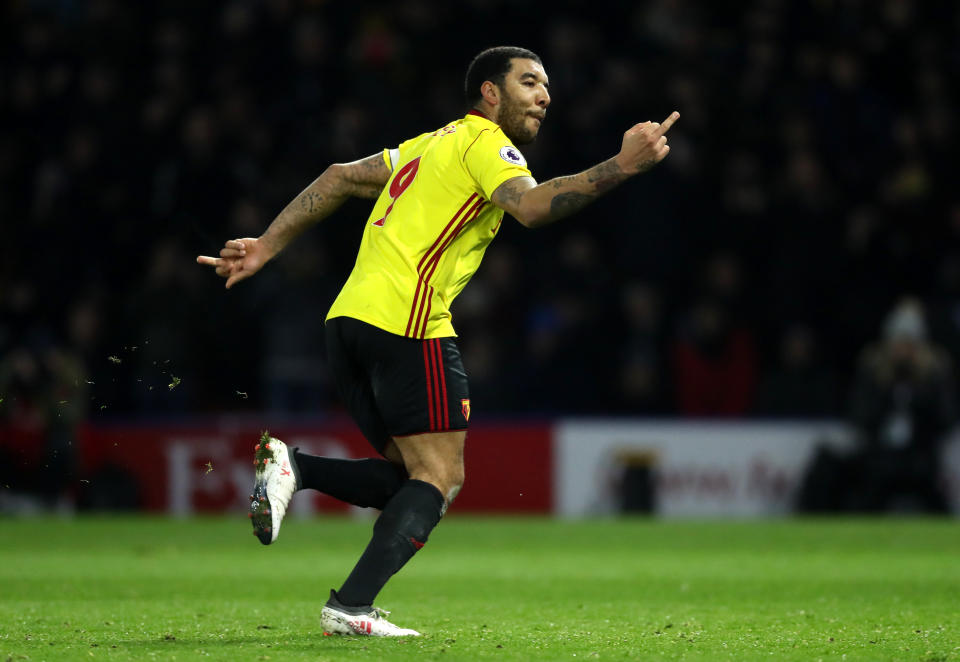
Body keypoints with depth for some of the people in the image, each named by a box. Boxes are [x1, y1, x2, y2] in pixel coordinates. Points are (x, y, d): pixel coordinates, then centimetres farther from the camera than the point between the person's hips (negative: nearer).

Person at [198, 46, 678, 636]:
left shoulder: (432, 144, 26)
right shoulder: (483, 142, -1)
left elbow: (340, 178, 26)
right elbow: (531, 207, -20)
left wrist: (268, 246, 27)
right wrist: (621, 168, -25)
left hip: (348, 320, 9)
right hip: (406, 322, -9)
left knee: (413, 478, 11)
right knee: (439, 478, -5)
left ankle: (293, 469, -5)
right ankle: (351, 608, -16)